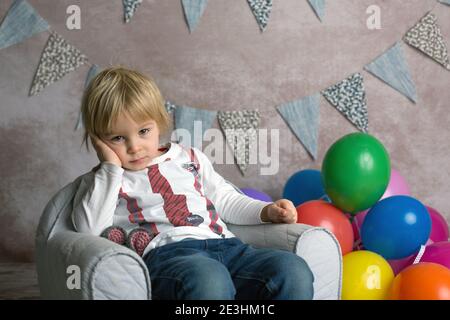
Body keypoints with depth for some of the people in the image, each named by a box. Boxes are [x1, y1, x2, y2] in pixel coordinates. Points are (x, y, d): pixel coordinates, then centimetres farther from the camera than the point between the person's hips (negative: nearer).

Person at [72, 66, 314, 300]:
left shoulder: (189, 158, 29)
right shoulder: (102, 181, 19)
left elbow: (224, 199, 37)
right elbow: (89, 227, 0)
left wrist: (267, 211, 20)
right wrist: (111, 166, 2)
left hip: (225, 245, 5)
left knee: (294, 272, -25)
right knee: (207, 280, -43)